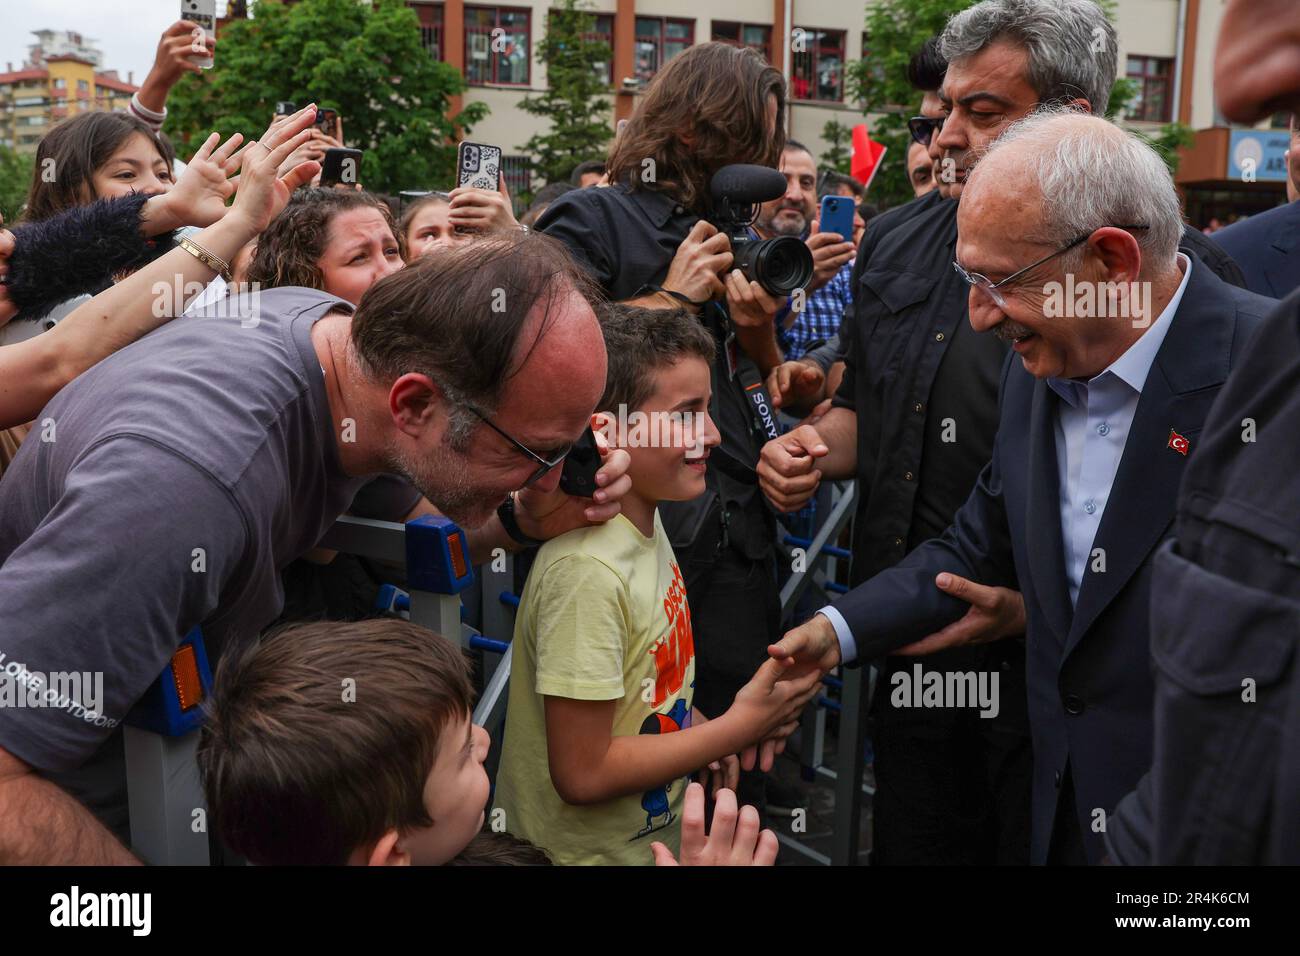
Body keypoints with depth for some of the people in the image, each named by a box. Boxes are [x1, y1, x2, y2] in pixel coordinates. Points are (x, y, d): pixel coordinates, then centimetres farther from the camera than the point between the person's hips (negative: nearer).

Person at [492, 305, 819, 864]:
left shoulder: (645, 518, -2)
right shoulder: (588, 570, -29)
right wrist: (740, 726, -20)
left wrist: (700, 732, -3)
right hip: (585, 851, -7)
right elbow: (583, 774, -25)